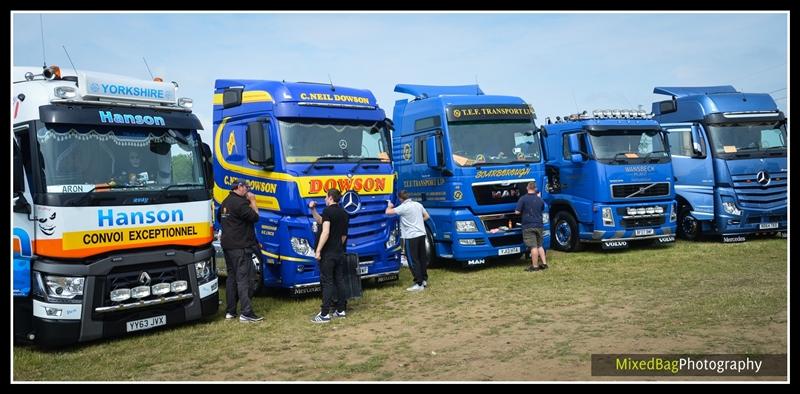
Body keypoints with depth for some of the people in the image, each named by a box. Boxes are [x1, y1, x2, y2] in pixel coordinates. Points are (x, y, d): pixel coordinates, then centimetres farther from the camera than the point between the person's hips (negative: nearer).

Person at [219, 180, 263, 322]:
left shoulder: (225, 202, 15)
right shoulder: (240, 202, -15)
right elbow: (254, 217, -16)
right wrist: (253, 201, -3)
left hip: (227, 245, 10)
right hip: (240, 247, -9)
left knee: (231, 277, 13)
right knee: (243, 279, -10)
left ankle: (230, 311, 16)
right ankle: (246, 313, -11)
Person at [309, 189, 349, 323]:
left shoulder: (328, 211, -13)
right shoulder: (344, 213, 12)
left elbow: (325, 232, -22)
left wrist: (318, 250, -21)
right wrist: (313, 209, 21)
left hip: (328, 252, -8)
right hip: (340, 252, 8)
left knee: (327, 282, -6)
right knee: (339, 281, 12)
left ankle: (324, 314, -4)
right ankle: (341, 310, 17)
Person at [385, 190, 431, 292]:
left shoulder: (403, 207, -13)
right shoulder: (418, 204, 8)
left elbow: (388, 212, -15)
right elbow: (427, 216, 18)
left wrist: (390, 206, 7)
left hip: (411, 237, -7)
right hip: (421, 234, 7)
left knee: (413, 261, -2)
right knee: (422, 258, 15)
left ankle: (419, 284, -4)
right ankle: (424, 280, 25)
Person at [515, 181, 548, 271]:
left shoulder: (523, 199, -9)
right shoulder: (540, 199, 8)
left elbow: (517, 212, -11)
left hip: (528, 226, -5)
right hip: (539, 225, 5)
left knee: (533, 247, -6)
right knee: (539, 245, 17)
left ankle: (535, 266, -3)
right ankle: (544, 263, 17)